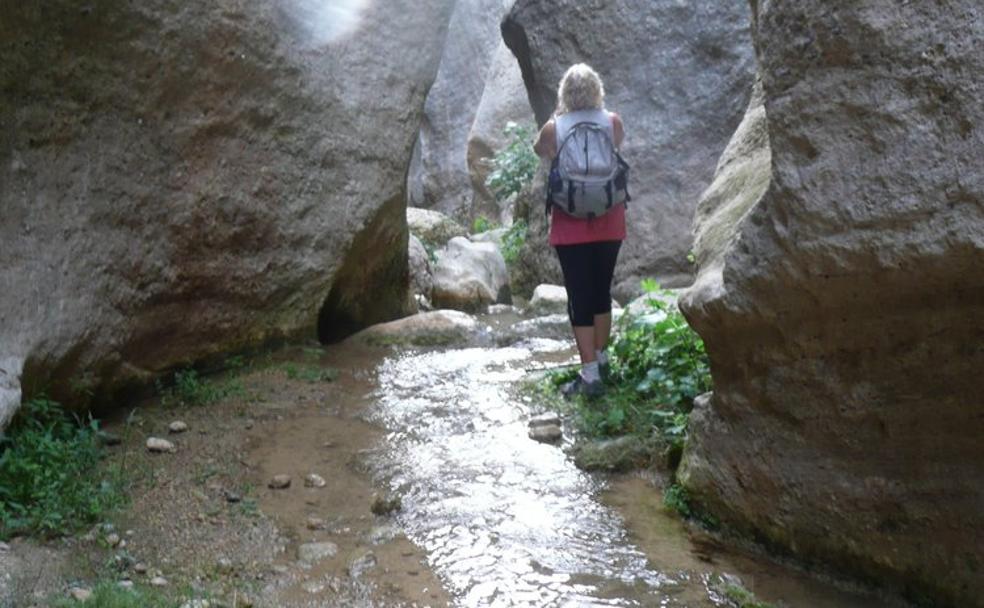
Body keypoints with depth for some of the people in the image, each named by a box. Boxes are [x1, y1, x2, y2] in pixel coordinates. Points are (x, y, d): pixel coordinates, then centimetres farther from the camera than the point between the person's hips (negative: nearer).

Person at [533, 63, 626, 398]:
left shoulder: (554, 127, -7)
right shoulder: (613, 122, -3)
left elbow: (540, 151, 15)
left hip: (571, 223, -2)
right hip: (609, 221, 2)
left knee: (580, 297, 0)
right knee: (602, 291, 16)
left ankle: (590, 375, -3)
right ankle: (600, 357, 30)